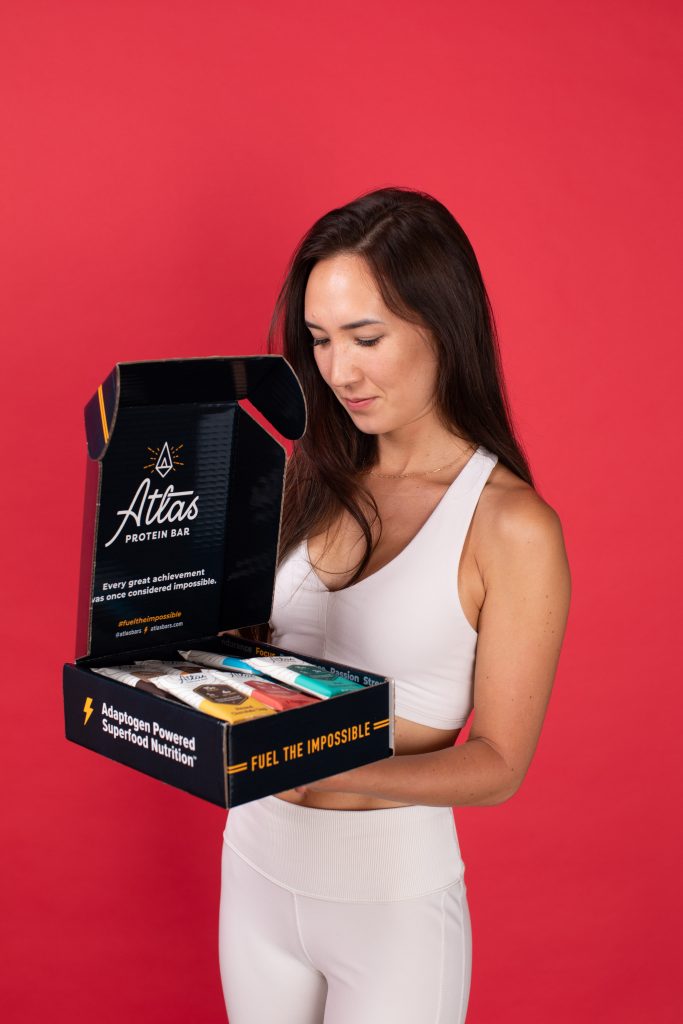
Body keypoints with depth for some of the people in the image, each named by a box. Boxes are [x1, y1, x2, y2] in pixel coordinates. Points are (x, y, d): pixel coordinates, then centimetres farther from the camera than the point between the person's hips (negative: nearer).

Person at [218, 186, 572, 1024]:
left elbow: (500, 765, -13)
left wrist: (334, 769, -27)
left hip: (394, 893, -5)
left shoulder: (510, 525, -16)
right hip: (256, 862, 5)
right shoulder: (311, 478, 1)